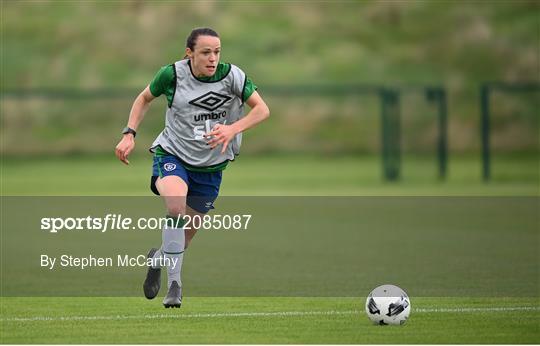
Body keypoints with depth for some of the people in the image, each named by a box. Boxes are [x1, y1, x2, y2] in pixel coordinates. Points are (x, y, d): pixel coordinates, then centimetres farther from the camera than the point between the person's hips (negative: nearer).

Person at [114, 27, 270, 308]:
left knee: (184, 237, 9)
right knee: (176, 206, -34)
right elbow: (145, 98, 7)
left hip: (210, 167, 2)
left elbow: (262, 110, -11)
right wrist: (129, 134, -4)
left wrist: (232, 129, -28)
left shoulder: (232, 76, -13)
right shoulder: (172, 74, -11)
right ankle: (174, 284, -27)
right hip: (172, 155, -2)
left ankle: (159, 258, 46)